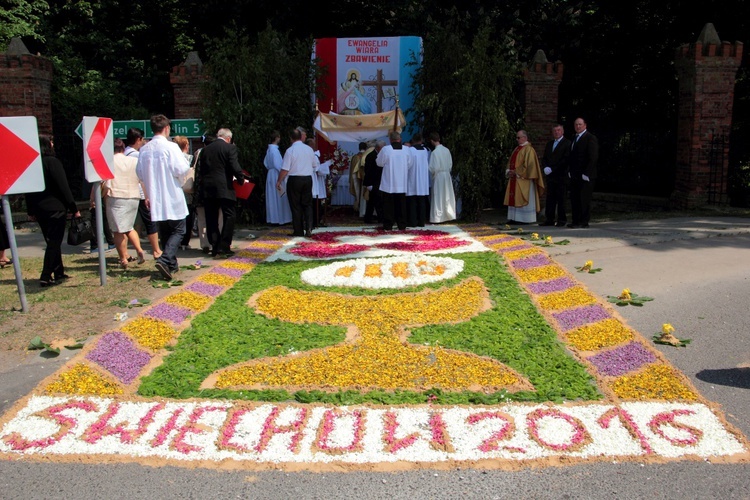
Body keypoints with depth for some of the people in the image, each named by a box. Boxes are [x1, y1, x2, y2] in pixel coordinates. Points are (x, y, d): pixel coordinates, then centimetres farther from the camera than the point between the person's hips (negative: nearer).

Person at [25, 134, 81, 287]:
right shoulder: (52, 162, -12)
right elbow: (63, 187, -14)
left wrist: (31, 211, 17)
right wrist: (74, 209, -11)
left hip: (39, 209, 7)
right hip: (55, 208, -7)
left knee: (52, 241, 16)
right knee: (54, 242, -2)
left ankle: (59, 273, 22)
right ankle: (46, 277, -6)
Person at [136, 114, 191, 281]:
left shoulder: (144, 150, 3)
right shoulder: (171, 147, -14)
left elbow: (140, 173, 11)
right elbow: (182, 170, -18)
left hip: (156, 199, 6)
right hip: (173, 198, -6)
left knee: (164, 232, 15)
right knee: (178, 230, 3)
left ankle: (171, 265, 21)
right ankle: (164, 260, -16)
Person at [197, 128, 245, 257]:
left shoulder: (206, 149, 12)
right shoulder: (230, 148, -4)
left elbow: (201, 168, 13)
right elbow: (235, 167, -10)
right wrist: (241, 180, 4)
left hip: (207, 188, 5)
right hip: (224, 188, -5)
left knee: (211, 219, 9)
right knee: (229, 217, 2)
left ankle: (214, 247, 11)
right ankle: (224, 247, -5)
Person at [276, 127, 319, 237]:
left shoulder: (290, 150, -11)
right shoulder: (309, 149, 2)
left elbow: (285, 169, -13)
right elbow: (316, 164, 14)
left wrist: (279, 181, -2)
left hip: (294, 180, -4)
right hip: (308, 179, 4)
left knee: (296, 206, 4)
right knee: (307, 204, 10)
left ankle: (298, 231, 8)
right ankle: (308, 229, -1)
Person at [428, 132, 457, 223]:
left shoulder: (434, 152, -18)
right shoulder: (446, 150, 1)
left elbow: (433, 168, -17)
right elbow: (450, 164, 9)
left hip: (438, 176, -6)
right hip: (447, 175, 6)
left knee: (438, 198, 0)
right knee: (447, 197, 14)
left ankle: (437, 218, 3)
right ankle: (449, 215, 21)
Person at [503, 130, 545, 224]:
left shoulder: (528, 149, -9)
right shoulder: (517, 149, 17)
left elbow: (528, 164, -17)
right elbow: (511, 162, 21)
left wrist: (516, 172, -16)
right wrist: (509, 171, 3)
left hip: (523, 179, -9)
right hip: (514, 178, 9)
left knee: (522, 199, -6)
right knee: (513, 199, 7)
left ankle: (524, 219, -1)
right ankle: (514, 218, 11)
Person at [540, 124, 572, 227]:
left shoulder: (567, 144, -3)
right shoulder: (549, 143, 19)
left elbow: (565, 160, -11)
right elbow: (544, 158, 17)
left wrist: (552, 169, -15)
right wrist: (546, 167, -3)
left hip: (560, 176, -6)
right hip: (550, 176, 6)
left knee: (560, 199, -2)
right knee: (550, 198, 5)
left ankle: (562, 220, 4)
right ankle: (549, 219, 8)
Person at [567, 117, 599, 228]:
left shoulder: (590, 138, -7)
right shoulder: (575, 138, 19)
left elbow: (593, 157, -13)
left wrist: (586, 173, -17)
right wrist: (570, 171, 14)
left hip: (585, 176, -8)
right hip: (575, 176, 8)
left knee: (584, 199, -5)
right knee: (574, 199, 7)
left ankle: (584, 222, 0)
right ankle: (576, 221, 13)